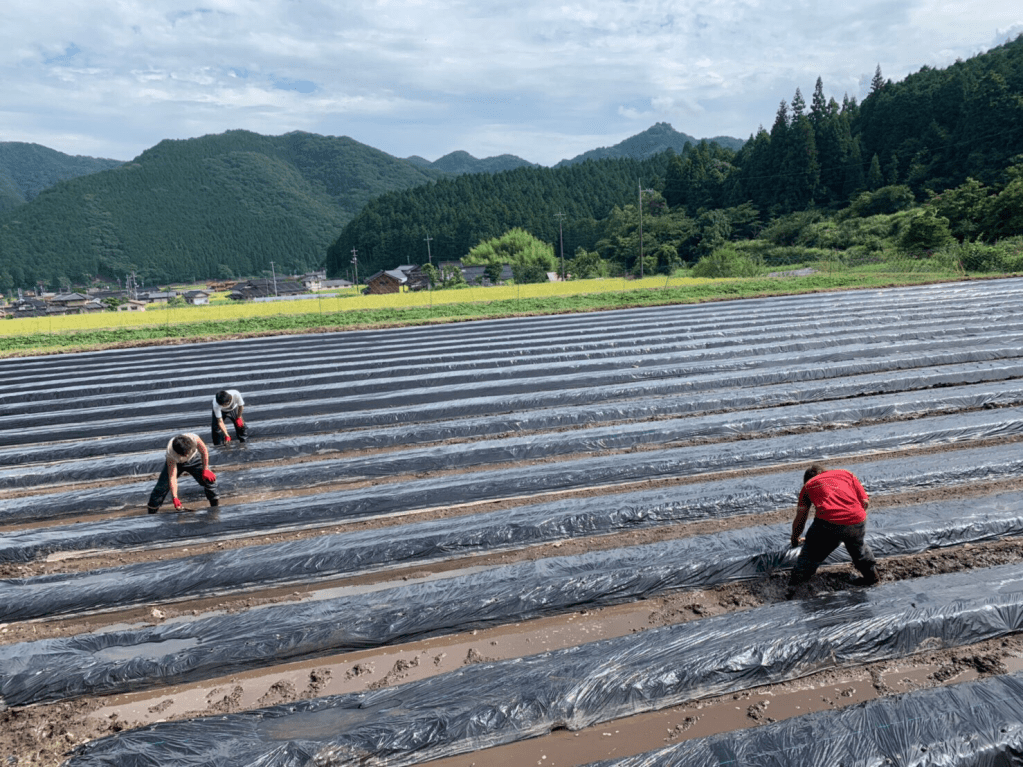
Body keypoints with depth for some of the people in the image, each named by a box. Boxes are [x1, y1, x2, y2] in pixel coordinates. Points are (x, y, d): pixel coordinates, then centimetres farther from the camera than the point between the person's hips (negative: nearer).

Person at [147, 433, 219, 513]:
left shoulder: (195, 439, -42)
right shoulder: (171, 455, -39)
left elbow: (204, 452, -20)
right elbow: (172, 477, -35)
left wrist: (205, 470, -14)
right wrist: (174, 497, -41)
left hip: (194, 459, 1)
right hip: (175, 462, -1)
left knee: (208, 478, -11)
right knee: (162, 485, -10)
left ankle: (216, 505, 6)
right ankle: (152, 511, 8)